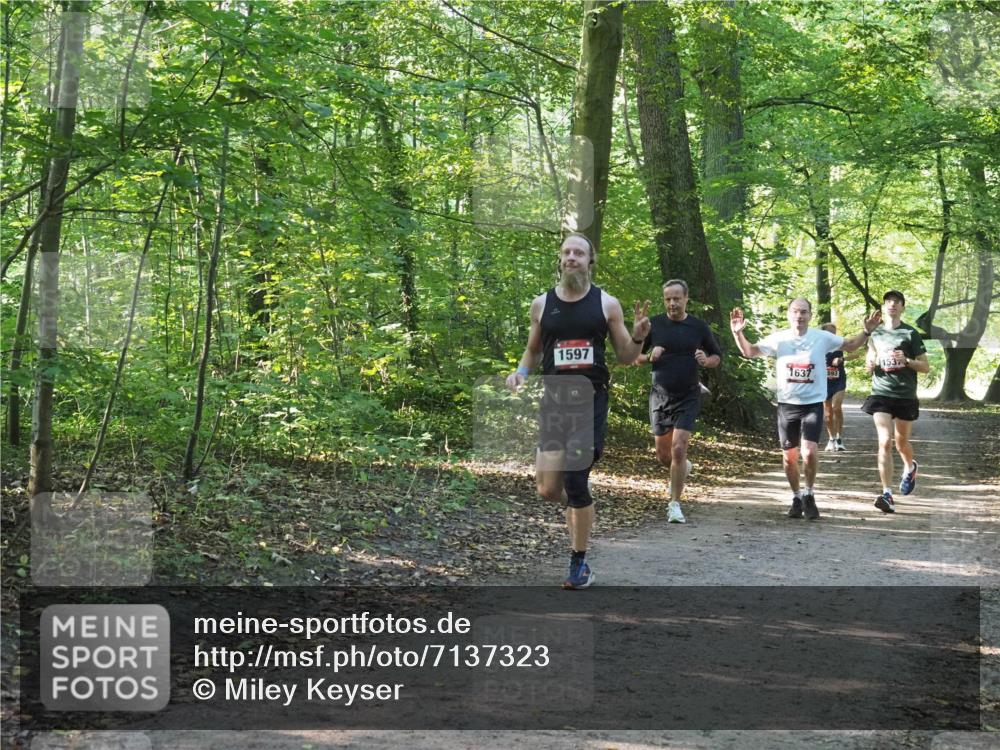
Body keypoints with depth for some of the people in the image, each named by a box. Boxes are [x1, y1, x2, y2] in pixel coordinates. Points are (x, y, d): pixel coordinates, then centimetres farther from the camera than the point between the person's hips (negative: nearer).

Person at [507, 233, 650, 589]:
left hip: (591, 399, -2)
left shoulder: (607, 304, 2)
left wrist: (638, 337, -14)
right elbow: (533, 350, 18)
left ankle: (579, 563, 4)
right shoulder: (542, 304, 6)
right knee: (548, 489, -4)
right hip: (554, 400, 2)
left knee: (575, 482, -10)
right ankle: (578, 500, 33)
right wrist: (521, 372, -2)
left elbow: (626, 357, 7)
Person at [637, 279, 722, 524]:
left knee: (678, 449, -14)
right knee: (663, 455, 9)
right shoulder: (654, 324, 0)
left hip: (688, 397, -2)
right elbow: (634, 357, 7)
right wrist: (650, 356, -15)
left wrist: (706, 360, -11)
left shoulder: (699, 327, 0)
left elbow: (717, 356, 12)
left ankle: (675, 504, -3)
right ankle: (683, 468, 44)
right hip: (660, 396, 2)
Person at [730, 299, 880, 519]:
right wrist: (738, 332, -17)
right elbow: (749, 351, -1)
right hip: (787, 405, 2)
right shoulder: (778, 339, -3)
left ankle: (809, 495, 4)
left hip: (813, 404, -2)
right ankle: (797, 497, 30)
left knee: (809, 452, -18)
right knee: (789, 457, 10)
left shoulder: (822, 338, -3)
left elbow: (850, 346, 11)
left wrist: (867, 331, -4)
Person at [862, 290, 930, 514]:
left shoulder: (910, 334, 0)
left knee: (902, 443, 13)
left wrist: (906, 360, -16)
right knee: (885, 442, -14)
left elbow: (926, 367, 1)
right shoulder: (876, 334, 9)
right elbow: (869, 367, 19)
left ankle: (910, 468, 48)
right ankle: (887, 495, -17)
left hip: (905, 396, -1)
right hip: (881, 393, 1)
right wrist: (870, 365, -4)